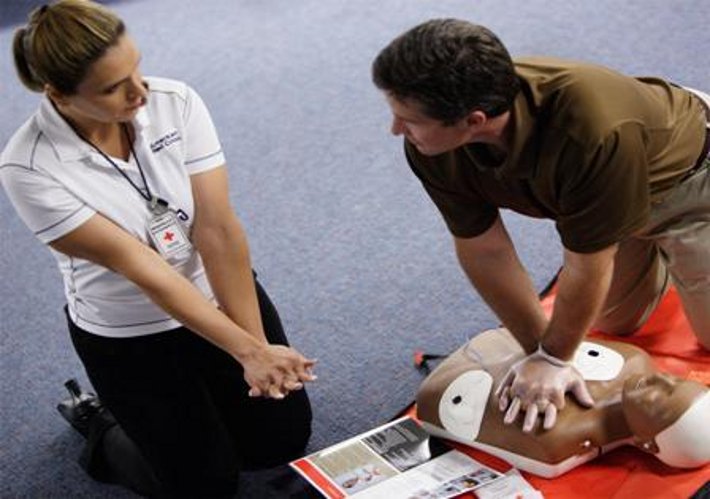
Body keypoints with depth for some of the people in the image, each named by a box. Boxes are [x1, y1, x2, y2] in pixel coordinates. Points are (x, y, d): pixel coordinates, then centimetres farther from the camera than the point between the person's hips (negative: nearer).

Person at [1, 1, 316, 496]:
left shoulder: (175, 102, -19)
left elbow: (218, 228, -20)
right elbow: (140, 267, -29)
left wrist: (257, 346, -24)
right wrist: (247, 349, -31)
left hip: (221, 295, 3)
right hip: (127, 337, -3)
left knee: (284, 441, 6)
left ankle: (200, 395, 32)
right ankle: (102, 429, 28)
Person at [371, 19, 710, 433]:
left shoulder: (593, 134, -47)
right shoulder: (430, 148, -28)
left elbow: (587, 267, -32)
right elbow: (484, 250, -16)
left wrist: (554, 357, -18)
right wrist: (540, 350, -13)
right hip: (595, 193, 5)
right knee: (614, 326, 19)